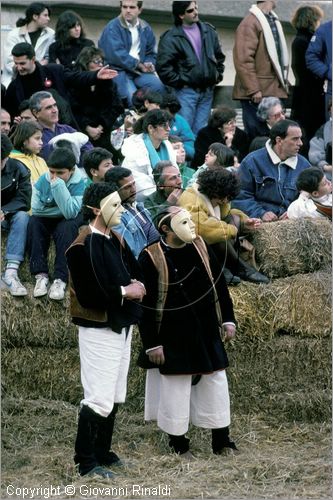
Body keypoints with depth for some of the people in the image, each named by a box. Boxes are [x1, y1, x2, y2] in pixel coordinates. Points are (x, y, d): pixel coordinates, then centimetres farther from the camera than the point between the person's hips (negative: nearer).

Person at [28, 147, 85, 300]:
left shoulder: (79, 184, -20)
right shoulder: (43, 180, -11)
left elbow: (70, 213, -33)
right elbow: (36, 209, -14)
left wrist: (58, 185, -35)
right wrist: (61, 210, -18)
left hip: (69, 222, -3)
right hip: (47, 220, 3)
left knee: (67, 227, -35)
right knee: (34, 222, -28)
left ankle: (60, 279, -38)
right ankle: (41, 275, -31)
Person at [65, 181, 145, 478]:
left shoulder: (115, 241, 10)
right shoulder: (83, 247, -18)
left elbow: (134, 270, 21)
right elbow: (87, 294, -23)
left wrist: (138, 285, -1)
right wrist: (124, 292, -16)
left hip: (121, 326, 9)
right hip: (98, 330, -9)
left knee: (114, 396, 15)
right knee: (99, 398, -8)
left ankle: (103, 452, 26)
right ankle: (86, 461, 0)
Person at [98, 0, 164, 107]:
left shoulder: (146, 29, 14)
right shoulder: (112, 28, -6)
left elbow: (151, 53, 23)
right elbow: (117, 54, -17)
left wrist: (149, 64, -2)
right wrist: (140, 65, -14)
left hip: (139, 70, 5)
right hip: (118, 70, -5)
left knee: (158, 86, -22)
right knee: (132, 97, -30)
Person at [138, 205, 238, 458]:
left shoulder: (200, 247, 1)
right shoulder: (151, 258, -14)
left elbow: (219, 284, 11)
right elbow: (146, 304, -12)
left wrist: (228, 319, 9)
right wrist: (152, 344, -13)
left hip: (206, 332, 5)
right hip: (173, 338, -5)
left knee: (216, 382, 10)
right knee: (176, 389, 4)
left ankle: (221, 440, 23)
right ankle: (178, 443, 19)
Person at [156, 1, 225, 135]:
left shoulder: (209, 31, 10)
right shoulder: (171, 38, -9)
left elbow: (219, 56, 21)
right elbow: (162, 66, -13)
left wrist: (218, 76, 13)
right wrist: (179, 82, -10)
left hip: (207, 91, 5)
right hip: (186, 92, -5)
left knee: (200, 132, 8)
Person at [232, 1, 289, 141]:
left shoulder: (273, 20, 15)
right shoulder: (250, 24, -11)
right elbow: (243, 60, -17)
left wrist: (283, 81, 16)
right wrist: (254, 90, -20)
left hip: (275, 90, 8)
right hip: (258, 92, -8)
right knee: (255, 135, -4)